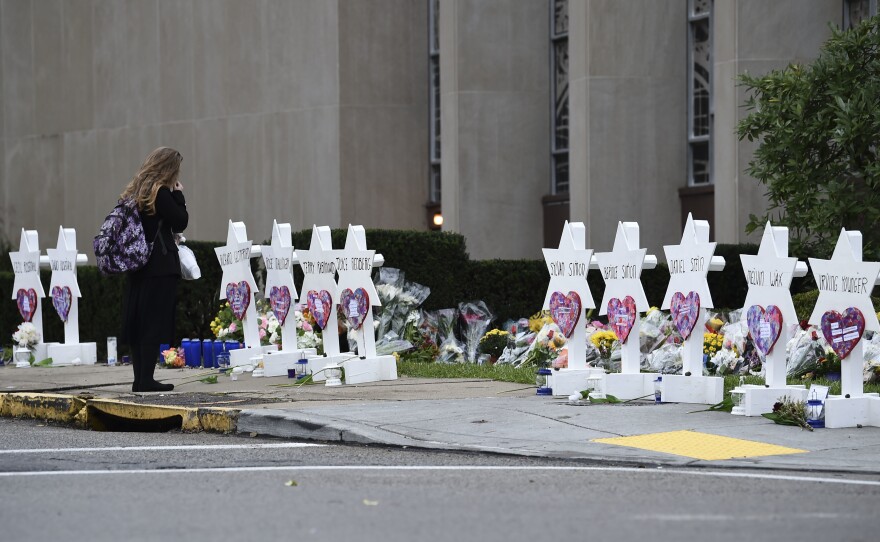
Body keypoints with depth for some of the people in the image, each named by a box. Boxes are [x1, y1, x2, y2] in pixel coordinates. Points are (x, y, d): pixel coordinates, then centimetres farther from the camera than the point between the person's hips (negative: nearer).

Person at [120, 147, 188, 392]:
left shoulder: (135, 192, 13)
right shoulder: (161, 193, -12)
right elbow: (180, 222, -9)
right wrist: (179, 195, 0)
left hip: (139, 267, 8)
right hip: (160, 268, -8)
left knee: (137, 323, 8)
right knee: (155, 323, -6)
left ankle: (140, 378, 10)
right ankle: (146, 379, -8)